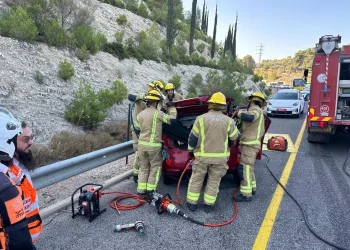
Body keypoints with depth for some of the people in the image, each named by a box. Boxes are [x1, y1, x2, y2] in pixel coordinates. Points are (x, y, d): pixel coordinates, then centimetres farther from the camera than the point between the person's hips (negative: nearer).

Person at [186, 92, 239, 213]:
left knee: (196, 179, 13)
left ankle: (192, 203, 21)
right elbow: (234, 136, 11)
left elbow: (193, 138, -4)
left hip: (202, 155, -1)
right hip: (220, 156, 1)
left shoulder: (201, 118, -7)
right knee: (214, 181, 14)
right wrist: (233, 125, 29)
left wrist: (191, 150, 11)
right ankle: (208, 205, 20)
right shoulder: (228, 121, -4)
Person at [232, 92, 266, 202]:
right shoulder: (257, 111, 23)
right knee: (248, 167, 20)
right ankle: (252, 188, 32)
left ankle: (246, 194, -8)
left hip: (250, 144, -11)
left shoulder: (256, 109, -11)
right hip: (250, 143, 11)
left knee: (245, 168, -11)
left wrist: (239, 113, -20)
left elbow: (249, 117, -34)